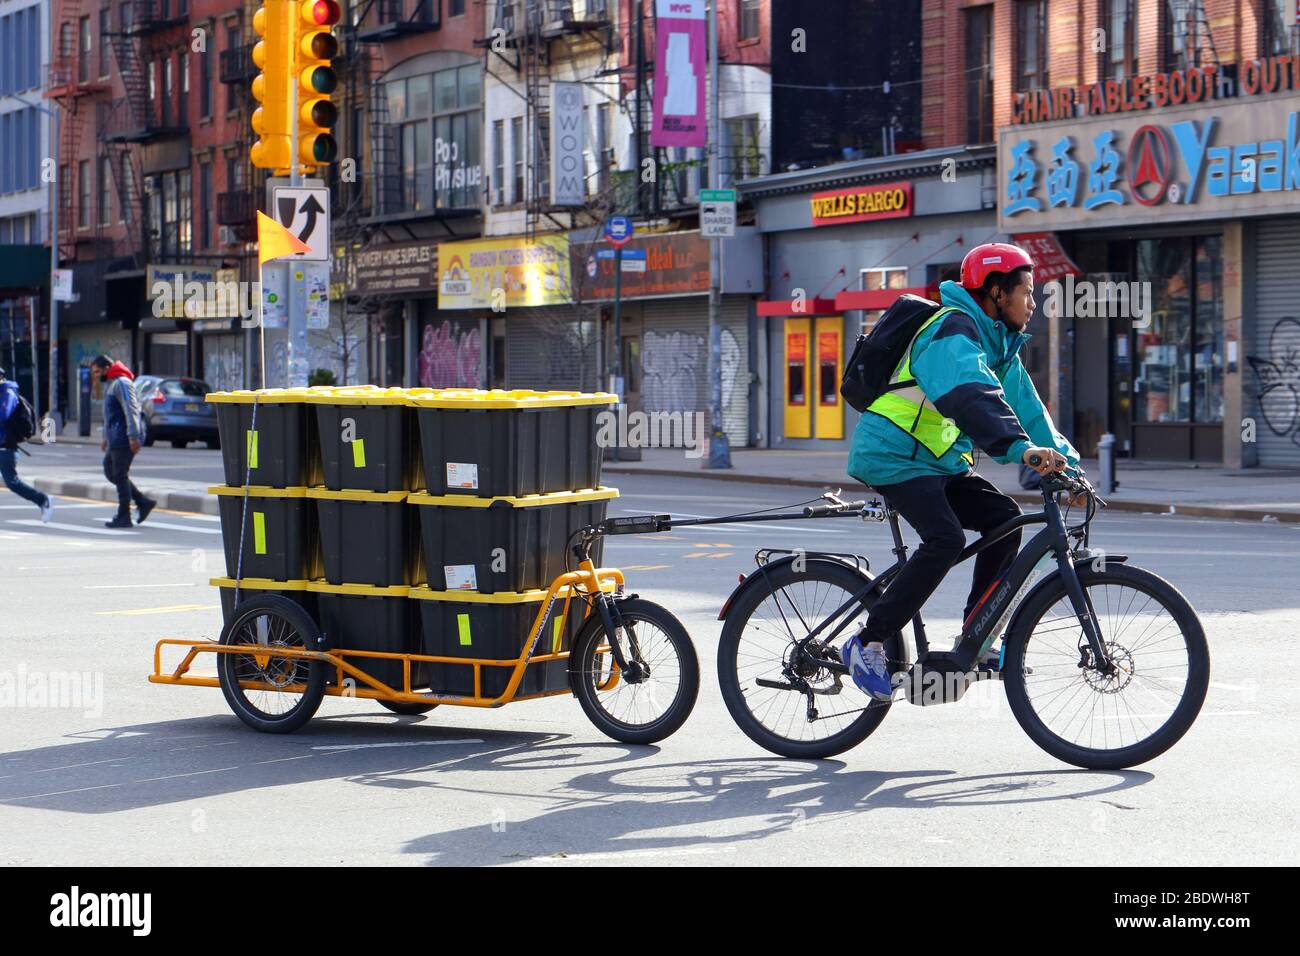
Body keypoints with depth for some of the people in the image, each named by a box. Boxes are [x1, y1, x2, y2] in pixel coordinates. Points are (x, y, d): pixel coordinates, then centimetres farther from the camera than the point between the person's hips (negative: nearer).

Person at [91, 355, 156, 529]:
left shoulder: (121, 383, -14)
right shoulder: (110, 384, 20)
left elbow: (131, 410, -21)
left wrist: (133, 436, -26)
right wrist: (106, 437, 29)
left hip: (123, 440, -11)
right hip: (115, 440, 11)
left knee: (120, 475, -5)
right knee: (110, 472, 13)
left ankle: (123, 517, 2)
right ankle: (143, 502, 14)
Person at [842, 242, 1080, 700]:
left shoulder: (998, 344, 14)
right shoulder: (952, 332, -19)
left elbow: (1026, 408, 13)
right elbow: (972, 397, -37)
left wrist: (1065, 461, 2)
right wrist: (1020, 447, -49)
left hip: (938, 462, 10)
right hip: (894, 457, -10)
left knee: (1002, 516, -4)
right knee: (945, 539, -26)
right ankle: (866, 645, -20)